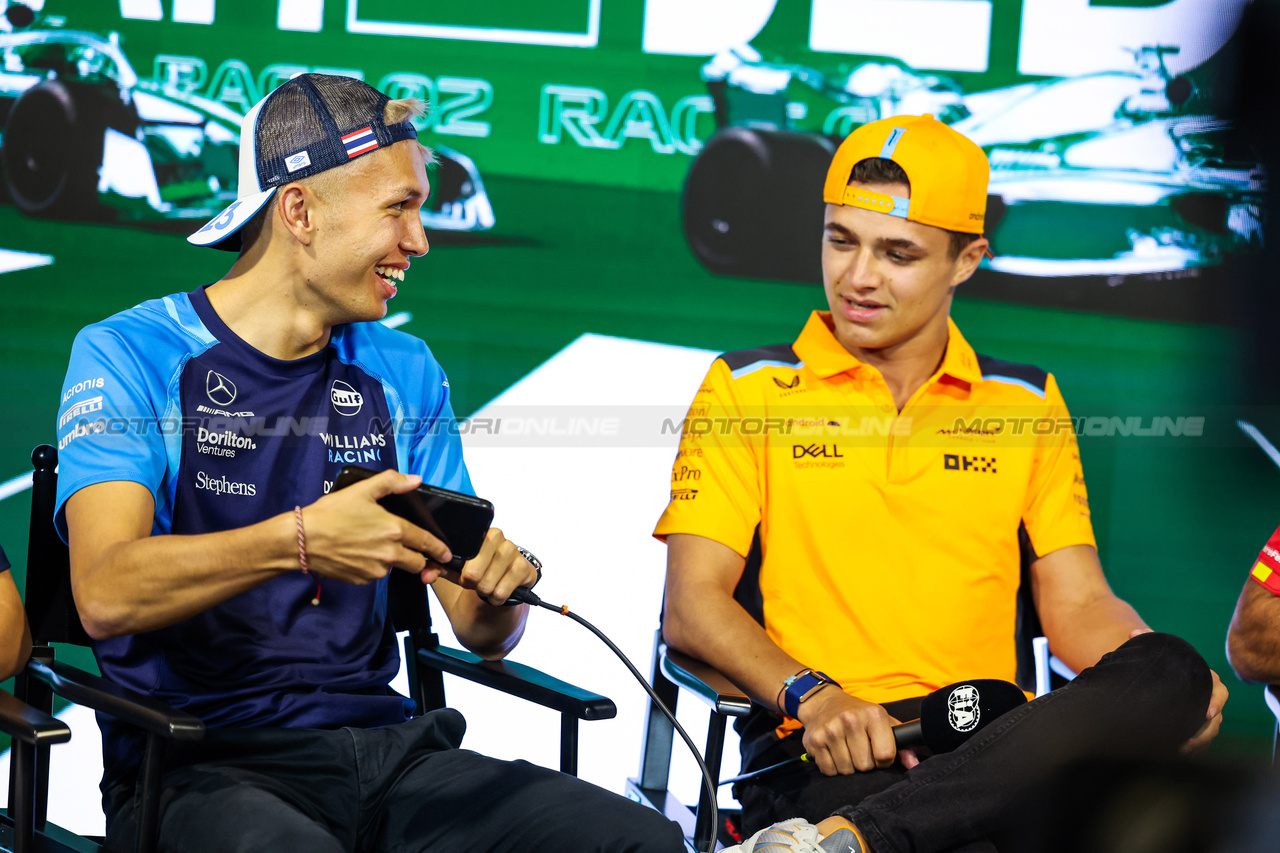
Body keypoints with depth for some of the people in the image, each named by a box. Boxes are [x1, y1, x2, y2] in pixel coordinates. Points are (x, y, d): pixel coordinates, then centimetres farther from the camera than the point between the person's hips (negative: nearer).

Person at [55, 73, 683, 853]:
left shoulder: (404, 374, 16)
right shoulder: (130, 354, 0)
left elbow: (481, 634, 15)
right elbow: (105, 595, -17)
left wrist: (496, 589, -10)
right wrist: (298, 541, -32)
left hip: (382, 748, 5)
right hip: (202, 765, -5)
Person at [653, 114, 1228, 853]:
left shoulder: (1027, 403, 20)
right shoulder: (748, 389, 11)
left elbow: (1078, 607, 16)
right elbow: (693, 606, 3)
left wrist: (1172, 687, -7)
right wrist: (810, 696, -16)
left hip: (996, 739, 6)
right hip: (822, 754, -6)